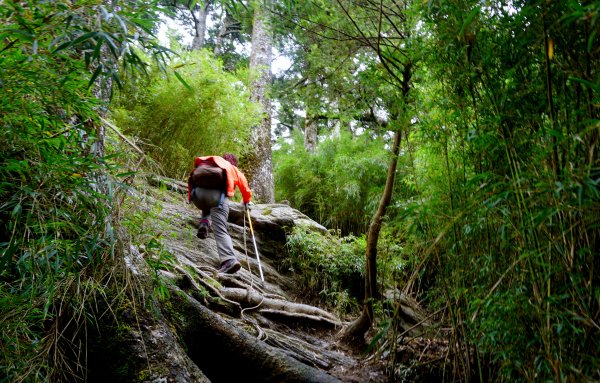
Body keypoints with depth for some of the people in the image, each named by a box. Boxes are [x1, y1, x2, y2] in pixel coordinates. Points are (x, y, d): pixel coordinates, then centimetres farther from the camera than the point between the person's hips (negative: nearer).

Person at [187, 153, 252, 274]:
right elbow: (245, 189, 44)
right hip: (217, 194, -2)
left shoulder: (205, 163, 40)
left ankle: (204, 222, 8)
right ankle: (228, 260, -28)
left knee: (207, 206, 36)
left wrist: (190, 197, 52)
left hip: (198, 191, 2)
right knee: (220, 230, -8)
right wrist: (246, 202, 62)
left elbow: (193, 178, 38)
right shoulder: (234, 169, 35)